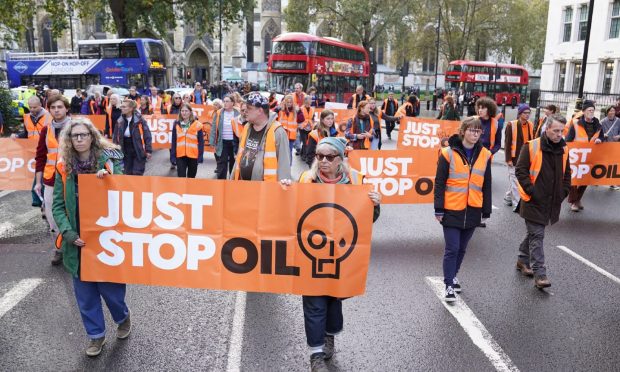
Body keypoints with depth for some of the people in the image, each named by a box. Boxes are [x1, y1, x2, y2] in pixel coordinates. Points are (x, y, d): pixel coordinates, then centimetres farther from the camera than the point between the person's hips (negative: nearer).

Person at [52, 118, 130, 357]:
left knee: (110, 286, 4)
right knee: (84, 291, 11)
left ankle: (123, 317, 35)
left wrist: (108, 178, -26)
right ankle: (96, 335, 29)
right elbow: (58, 205, 3)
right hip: (78, 239, 3)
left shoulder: (109, 160, -4)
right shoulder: (64, 167, 3)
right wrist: (68, 232, -10)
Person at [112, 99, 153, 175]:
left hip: (139, 152, -5)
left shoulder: (139, 120, -11)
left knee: (137, 174, -4)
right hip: (126, 152, 5)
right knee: (128, 174, 11)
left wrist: (148, 150, -12)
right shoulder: (120, 121, 3)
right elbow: (115, 136, 11)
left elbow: (147, 135, -9)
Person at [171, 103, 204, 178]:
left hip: (193, 156, -1)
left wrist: (200, 156, -8)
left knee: (191, 177, 14)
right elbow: (173, 142, 5)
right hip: (180, 156, 1)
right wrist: (172, 156, 0)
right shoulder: (176, 124, 4)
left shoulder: (197, 125, -3)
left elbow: (201, 142, -2)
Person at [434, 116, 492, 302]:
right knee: (452, 249, -3)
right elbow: (439, 183, -6)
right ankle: (449, 285, 6)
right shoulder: (449, 153, -8)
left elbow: (486, 185, 10)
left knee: (462, 248, 15)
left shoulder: (484, 155, 4)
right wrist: (439, 209, -8)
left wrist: (486, 210, 10)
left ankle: (453, 275, 33)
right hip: (452, 210, -4)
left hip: (473, 211, 4)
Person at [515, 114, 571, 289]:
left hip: (552, 202, 6)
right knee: (537, 235, -5)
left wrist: (563, 193, 6)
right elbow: (520, 171, -12)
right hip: (534, 201, -6)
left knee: (534, 233, 18)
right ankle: (539, 273, -3)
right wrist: (532, 191, -16)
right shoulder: (531, 147, -11)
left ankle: (523, 260, 35)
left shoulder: (563, 149, 7)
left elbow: (566, 174, 18)